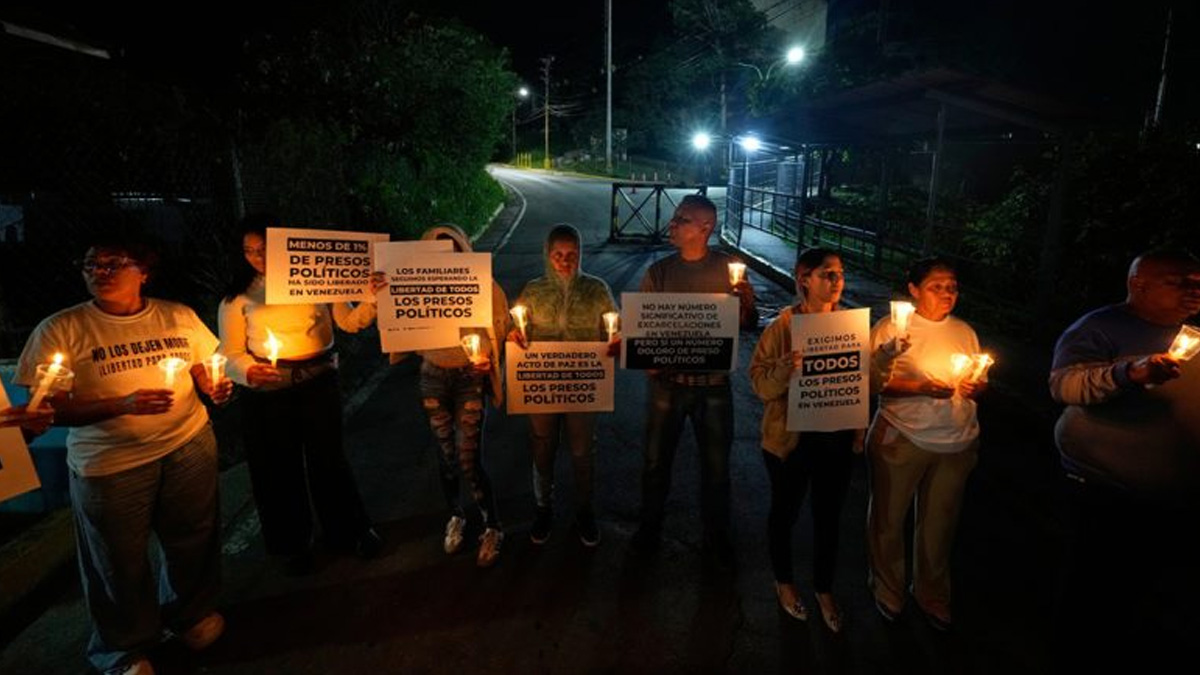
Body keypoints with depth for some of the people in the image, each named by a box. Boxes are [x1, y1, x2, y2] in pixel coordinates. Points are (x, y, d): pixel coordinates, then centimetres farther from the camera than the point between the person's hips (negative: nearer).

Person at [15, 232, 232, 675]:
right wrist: (123, 405, -24)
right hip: (109, 464, -2)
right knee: (121, 561, 14)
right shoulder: (60, 330, -7)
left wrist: (215, 389, -9)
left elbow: (204, 372, 14)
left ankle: (190, 612, 47)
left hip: (189, 446, 3)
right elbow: (51, 409, -9)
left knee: (192, 541, 17)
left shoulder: (179, 317, 1)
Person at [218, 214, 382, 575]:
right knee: (279, 468, 12)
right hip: (267, 393, 0)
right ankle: (291, 544, 34)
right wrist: (248, 371, -20)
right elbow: (231, 354, 1)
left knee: (329, 459, 10)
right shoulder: (238, 296, 1)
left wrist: (372, 298, -13)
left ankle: (350, 531, 32)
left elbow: (350, 321, 4)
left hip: (320, 385, 0)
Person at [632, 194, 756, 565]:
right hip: (667, 381, 1)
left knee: (716, 464, 13)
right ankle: (650, 527, 36)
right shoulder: (658, 272, -1)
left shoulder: (730, 268, -4)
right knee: (657, 460, 13)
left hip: (713, 383, -1)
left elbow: (748, 325, -2)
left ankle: (716, 536, 35)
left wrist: (748, 303, -23)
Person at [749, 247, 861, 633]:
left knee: (829, 515, 17)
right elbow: (760, 382, -16)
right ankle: (784, 582, 40)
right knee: (786, 511, 15)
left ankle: (824, 589, 40)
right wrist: (785, 369, -32)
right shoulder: (784, 325, -13)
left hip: (838, 438, 4)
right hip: (791, 437, -3)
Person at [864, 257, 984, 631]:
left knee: (939, 523, 14)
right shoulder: (891, 327, -6)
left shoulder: (965, 332, 10)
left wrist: (976, 388, -7)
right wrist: (921, 387, -22)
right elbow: (873, 381, -12)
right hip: (901, 439, -4)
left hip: (957, 444, 4)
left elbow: (977, 384, 16)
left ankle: (932, 594, 38)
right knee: (888, 519, 9)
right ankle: (887, 590, 33)